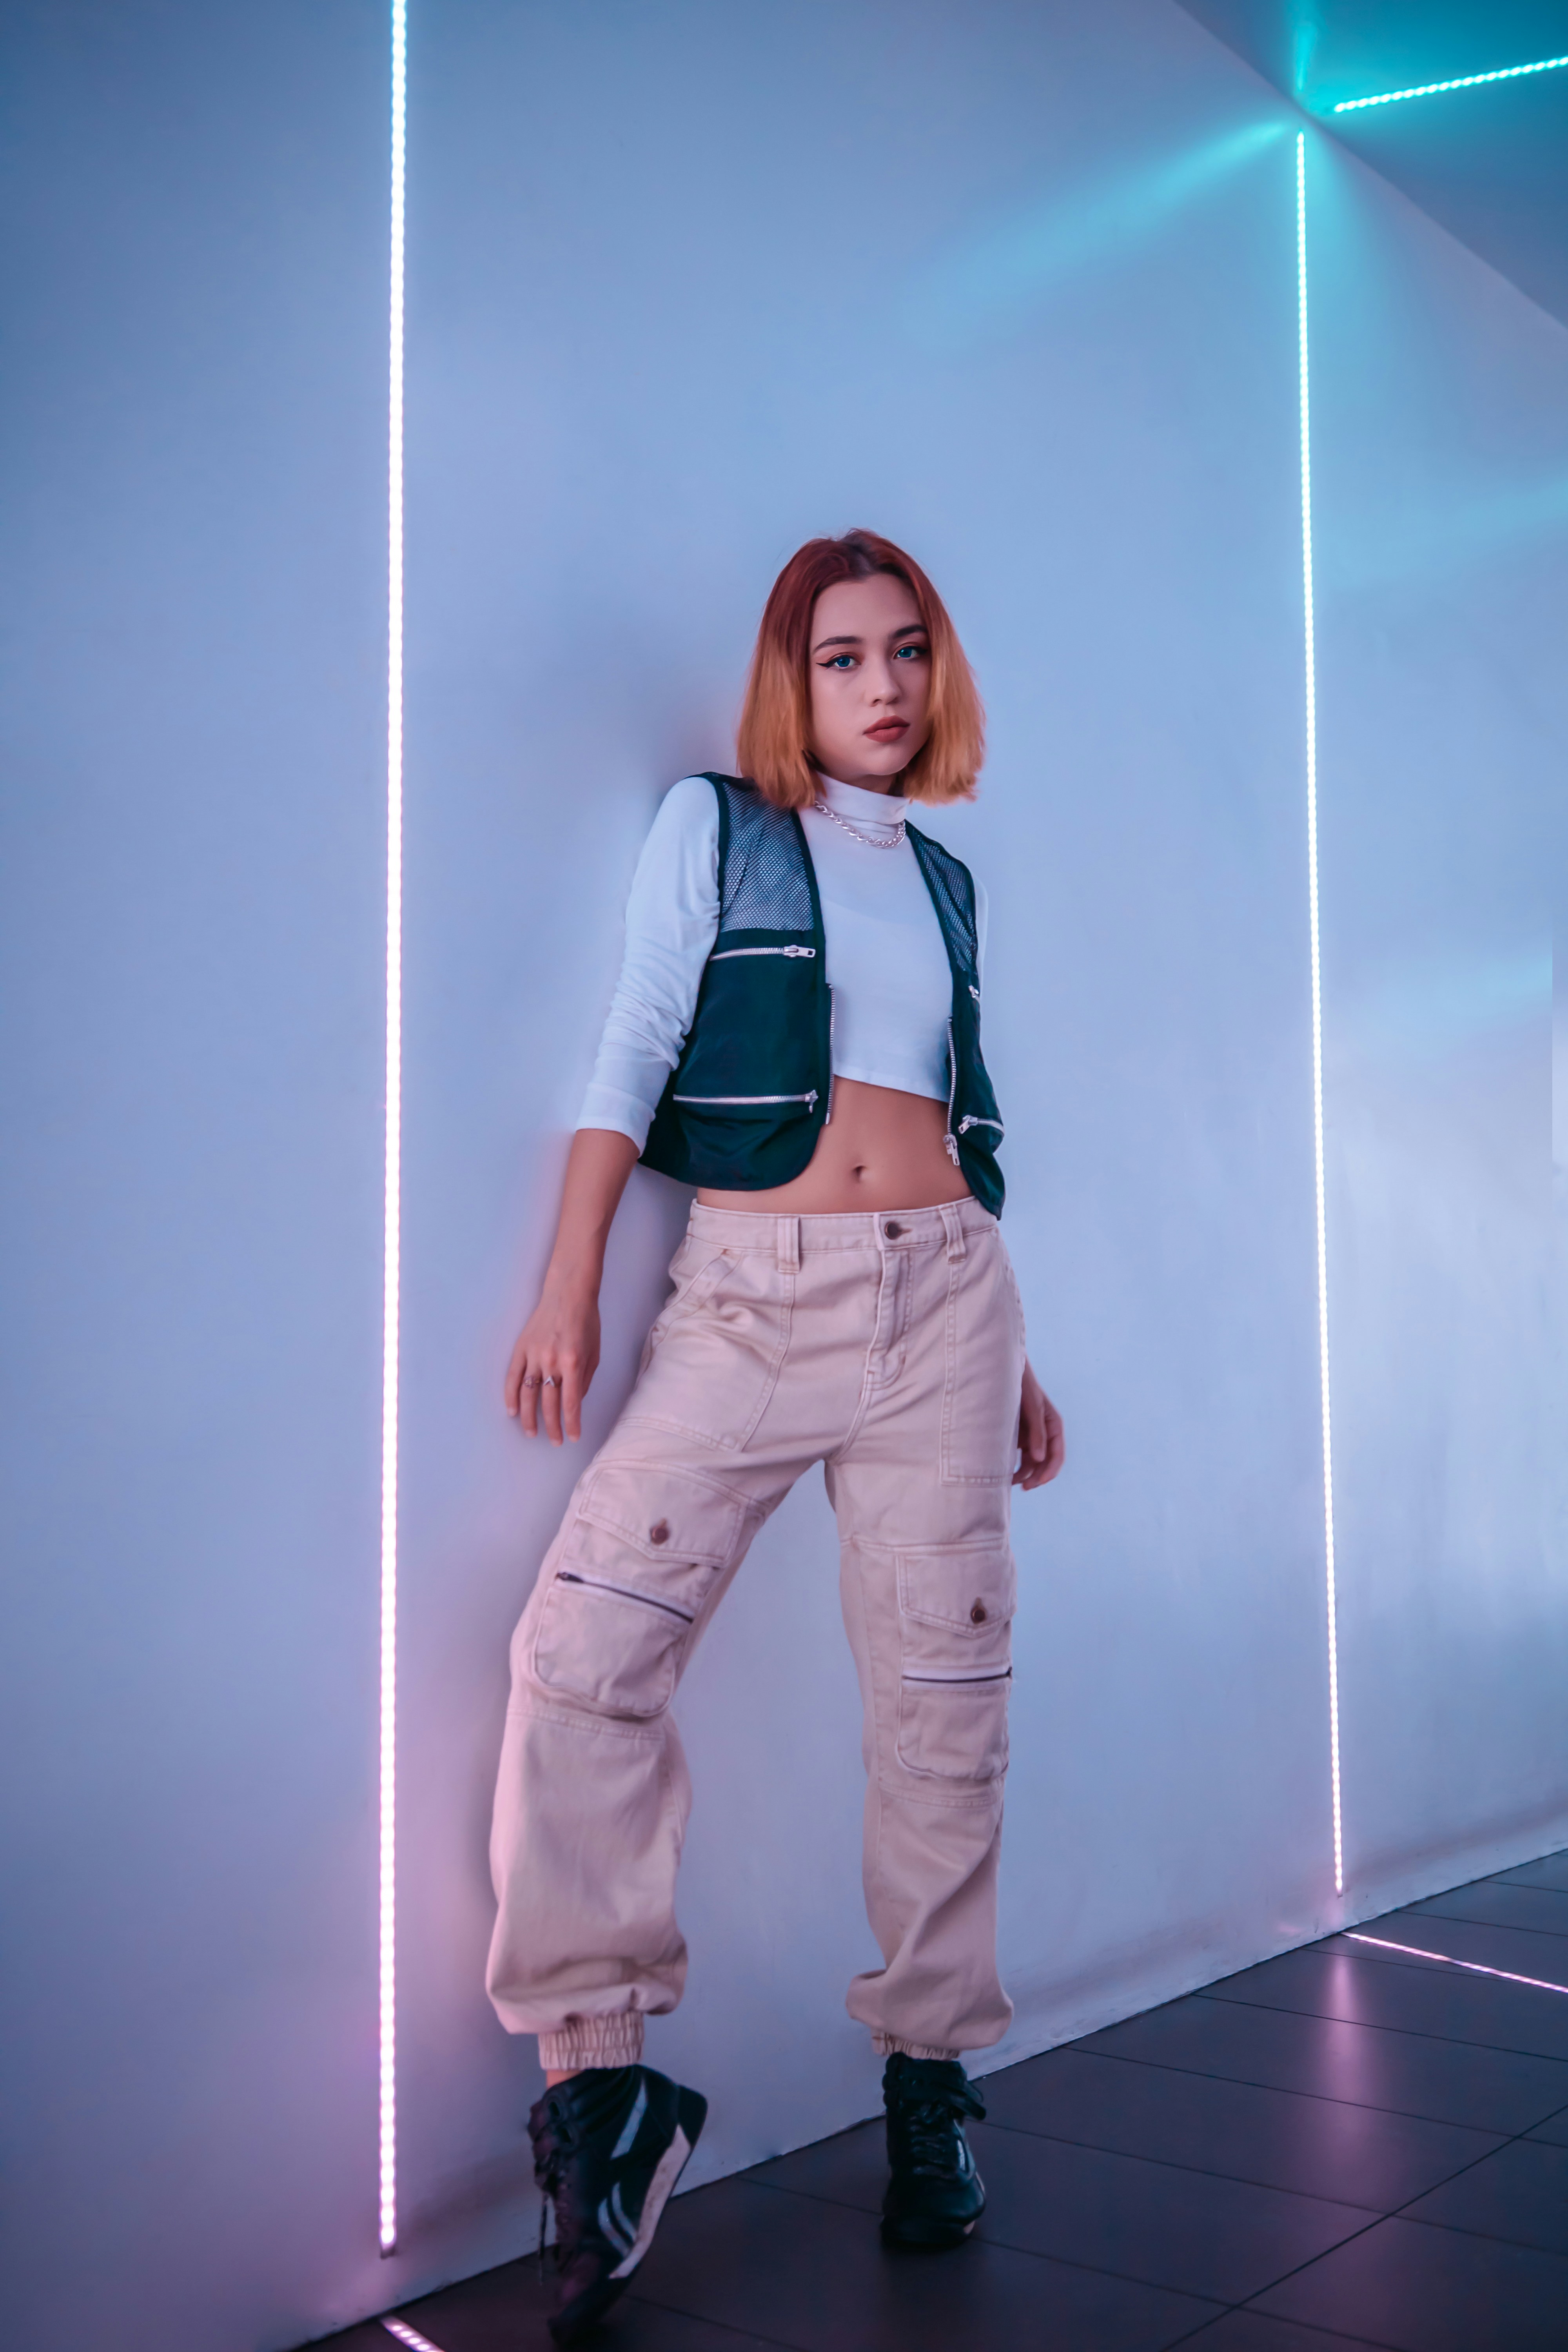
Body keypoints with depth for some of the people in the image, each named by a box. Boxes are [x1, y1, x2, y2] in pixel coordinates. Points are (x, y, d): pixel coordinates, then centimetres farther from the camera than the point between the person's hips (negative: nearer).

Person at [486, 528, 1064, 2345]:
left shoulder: (949, 882, 19)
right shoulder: (711, 827, 9)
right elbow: (630, 1063, 2)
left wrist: (1013, 1361, 19)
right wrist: (570, 1287, -8)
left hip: (940, 1295, 3)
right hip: (746, 1293, -3)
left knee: (944, 1687, 1)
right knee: (584, 1650, -18)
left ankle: (930, 2075, 16)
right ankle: (599, 2076, -6)